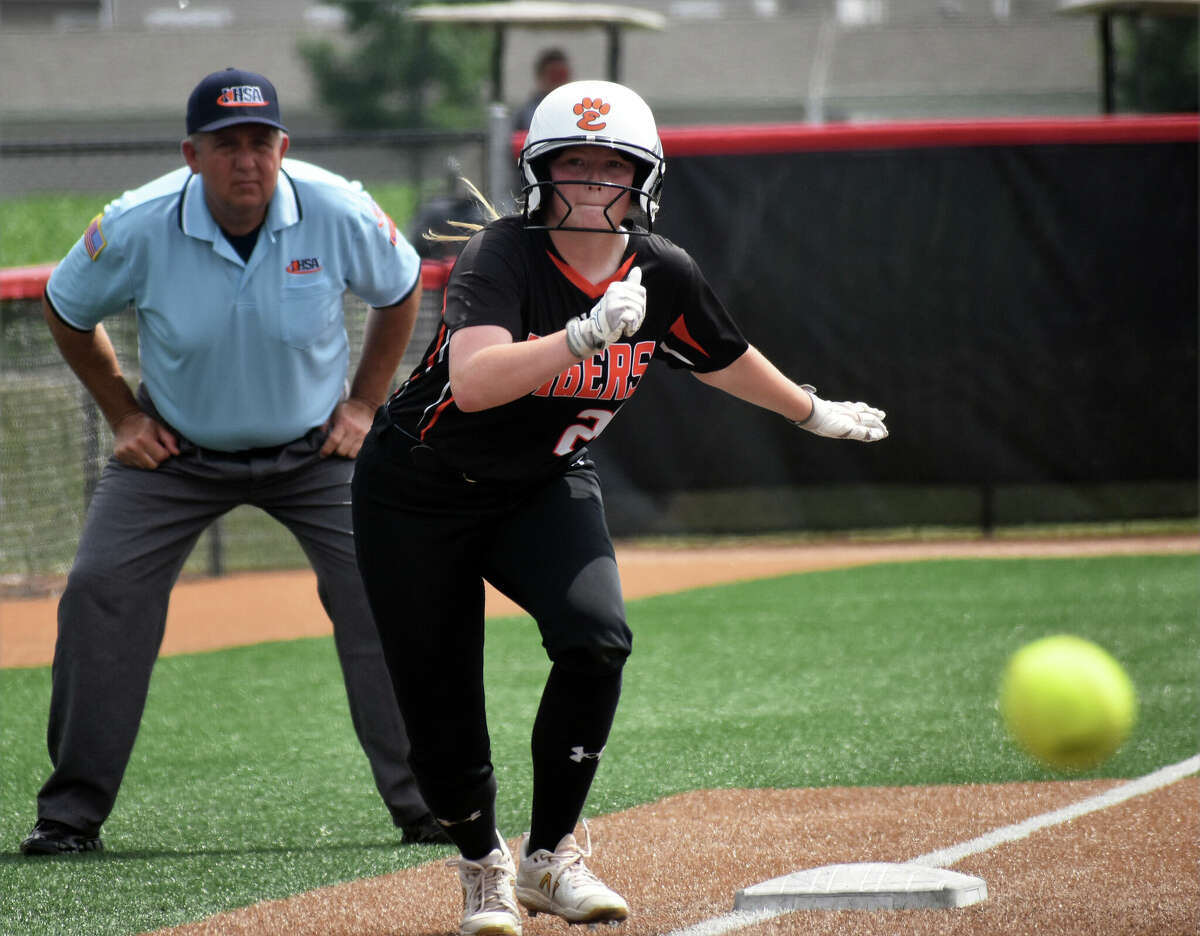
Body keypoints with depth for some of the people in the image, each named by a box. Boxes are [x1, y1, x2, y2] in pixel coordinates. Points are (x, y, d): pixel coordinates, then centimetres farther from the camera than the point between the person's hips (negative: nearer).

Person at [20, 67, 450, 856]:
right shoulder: (138, 228, -21)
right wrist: (122, 413, -1)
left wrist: (364, 405, -1)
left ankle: (424, 802, 1)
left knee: (383, 594, -12)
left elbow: (402, 289, 2)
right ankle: (72, 813, 0)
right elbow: (67, 309, 1)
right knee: (100, 594, -11)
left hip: (314, 449, 0)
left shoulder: (339, 214, -20)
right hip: (178, 454, 0)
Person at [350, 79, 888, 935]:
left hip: (549, 487, 4)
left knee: (596, 639, -23)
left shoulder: (664, 275, -9)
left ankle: (551, 856, -6)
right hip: (420, 494, -3)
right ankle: (484, 865, 26)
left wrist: (816, 415, 26)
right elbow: (474, 381, -44)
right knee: (440, 703, -3)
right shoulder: (502, 258, -26)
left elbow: (723, 358, 13)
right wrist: (589, 332, -54)